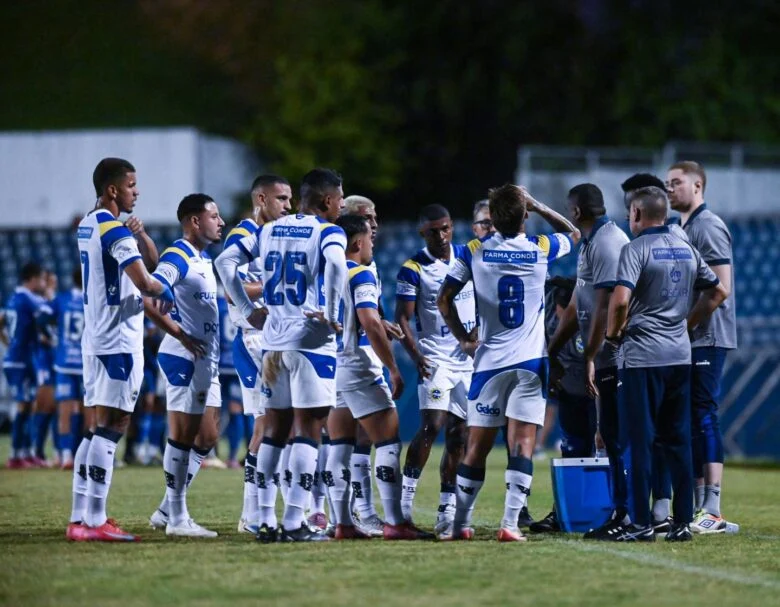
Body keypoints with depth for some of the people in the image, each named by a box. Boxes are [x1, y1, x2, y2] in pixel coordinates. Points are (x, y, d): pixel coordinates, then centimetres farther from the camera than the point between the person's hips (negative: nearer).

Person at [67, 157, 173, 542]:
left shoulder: (88, 225, 16)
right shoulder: (114, 230, -15)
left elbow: (151, 261, 21)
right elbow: (144, 282, -23)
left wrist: (139, 234, 4)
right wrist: (166, 293, -3)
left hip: (96, 338, 10)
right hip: (118, 340, -10)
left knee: (98, 428, 12)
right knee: (110, 427, -9)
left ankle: (80, 518, 12)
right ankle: (96, 522, -12)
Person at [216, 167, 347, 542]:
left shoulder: (270, 230, 14)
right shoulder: (328, 232, -6)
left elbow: (225, 261, 14)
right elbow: (335, 265, -27)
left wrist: (248, 311, 15)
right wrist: (331, 315, -18)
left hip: (273, 342, 6)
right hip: (311, 342, -6)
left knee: (275, 429, 12)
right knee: (308, 430, -2)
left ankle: (265, 521, 10)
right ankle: (293, 522, -6)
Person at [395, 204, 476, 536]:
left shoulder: (468, 256, 8)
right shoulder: (413, 269, -5)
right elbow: (402, 318, -7)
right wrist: (415, 354, -21)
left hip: (469, 360, 5)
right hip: (435, 358, -5)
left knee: (458, 435, 4)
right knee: (432, 426, -20)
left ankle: (447, 510, 9)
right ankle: (406, 492, -9)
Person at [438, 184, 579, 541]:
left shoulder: (476, 251, -1)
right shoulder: (540, 250, -1)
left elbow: (444, 299, 0)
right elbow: (573, 234, 20)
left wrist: (464, 339, 11)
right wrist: (537, 206, 15)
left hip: (489, 361, 1)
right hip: (531, 363, -1)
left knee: (477, 447, 6)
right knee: (523, 443, -4)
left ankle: (460, 524, 10)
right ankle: (510, 523, -13)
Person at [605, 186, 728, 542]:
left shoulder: (636, 249, -9)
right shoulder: (686, 248, 11)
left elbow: (620, 300, -21)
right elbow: (718, 291, 17)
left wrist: (613, 332, -4)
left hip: (643, 356, -6)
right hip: (681, 355, 6)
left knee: (640, 441, -3)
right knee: (678, 441, 10)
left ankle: (641, 523, -3)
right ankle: (682, 522, 9)